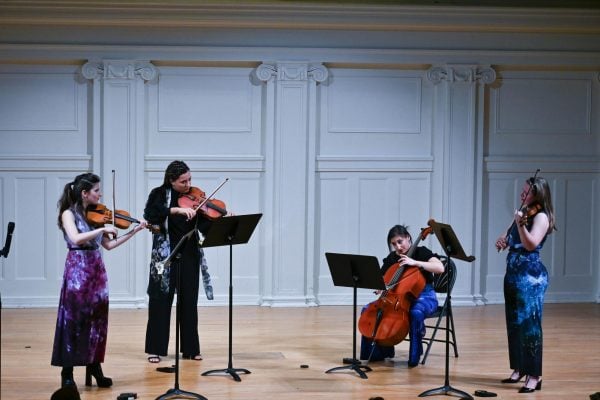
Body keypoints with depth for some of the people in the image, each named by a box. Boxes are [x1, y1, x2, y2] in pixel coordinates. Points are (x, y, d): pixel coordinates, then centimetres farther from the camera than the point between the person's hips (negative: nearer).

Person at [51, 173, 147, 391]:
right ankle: (67, 374, 2)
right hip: (77, 271, -6)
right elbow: (76, 239, -25)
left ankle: (94, 369, 17)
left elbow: (108, 245, 12)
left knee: (97, 320, 8)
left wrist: (133, 231, 7)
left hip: (97, 271, 6)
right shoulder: (69, 214, -7)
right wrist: (102, 229, -25)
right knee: (74, 321, -4)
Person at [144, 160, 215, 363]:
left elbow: (206, 226, -3)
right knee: (161, 300, 0)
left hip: (189, 255, 3)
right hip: (165, 254, -3)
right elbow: (150, 214, -22)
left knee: (189, 301, 7)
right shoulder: (159, 194, -2)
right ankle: (155, 349, 7)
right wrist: (177, 209, -30)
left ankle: (190, 348, 14)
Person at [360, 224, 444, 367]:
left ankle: (415, 355, -22)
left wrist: (415, 262, -29)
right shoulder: (391, 258, 8)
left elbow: (440, 268, -23)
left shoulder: (421, 252, -7)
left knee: (416, 313, -41)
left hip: (423, 296, -6)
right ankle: (381, 350, 1)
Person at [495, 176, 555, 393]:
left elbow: (531, 244, -23)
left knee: (529, 324, -10)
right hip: (513, 274, 9)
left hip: (531, 277, -9)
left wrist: (520, 223, -34)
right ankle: (519, 369, 23)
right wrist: (502, 240, 5)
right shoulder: (524, 213, 15)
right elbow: (509, 238, 26)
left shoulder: (541, 216, -10)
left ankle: (534, 376, -9)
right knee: (514, 324, 13)